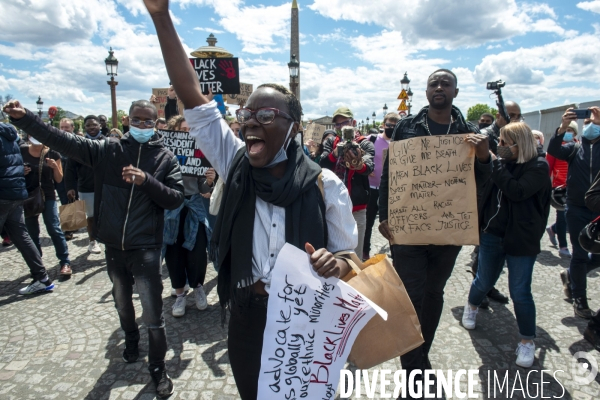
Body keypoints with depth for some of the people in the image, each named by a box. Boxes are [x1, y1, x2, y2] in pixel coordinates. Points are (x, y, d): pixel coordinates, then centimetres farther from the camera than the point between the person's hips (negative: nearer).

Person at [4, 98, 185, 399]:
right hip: (113, 245, 4)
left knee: (152, 313, 1)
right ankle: (131, 341, 52)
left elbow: (176, 198, -11)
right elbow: (63, 141, -4)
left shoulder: (166, 158, -4)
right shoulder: (108, 150, 1)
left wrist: (146, 181, -24)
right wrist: (23, 117, -14)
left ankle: (158, 368, 21)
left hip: (145, 247, -3)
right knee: (122, 302, 24)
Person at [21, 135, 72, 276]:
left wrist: (55, 166, -18)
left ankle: (65, 262, -1)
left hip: (48, 196, -2)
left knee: (54, 229, -7)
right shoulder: (22, 151, 0)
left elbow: (59, 179, 0)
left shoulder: (52, 154, -3)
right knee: (32, 232, 10)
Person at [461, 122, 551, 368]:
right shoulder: (502, 163, 2)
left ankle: (527, 341, 21)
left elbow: (517, 191, -26)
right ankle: (472, 306, 47)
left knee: (519, 292, 1)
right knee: (484, 281, 15)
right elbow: (484, 189, 7)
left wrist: (496, 162, -21)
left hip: (521, 239, -4)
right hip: (492, 234, 4)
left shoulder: (537, 166, -11)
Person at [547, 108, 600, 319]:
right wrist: (563, 127, -33)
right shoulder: (575, 147, 2)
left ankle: (570, 275, 34)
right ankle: (579, 300, 17)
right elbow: (553, 150, -17)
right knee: (580, 254, 3)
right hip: (577, 209, -2)